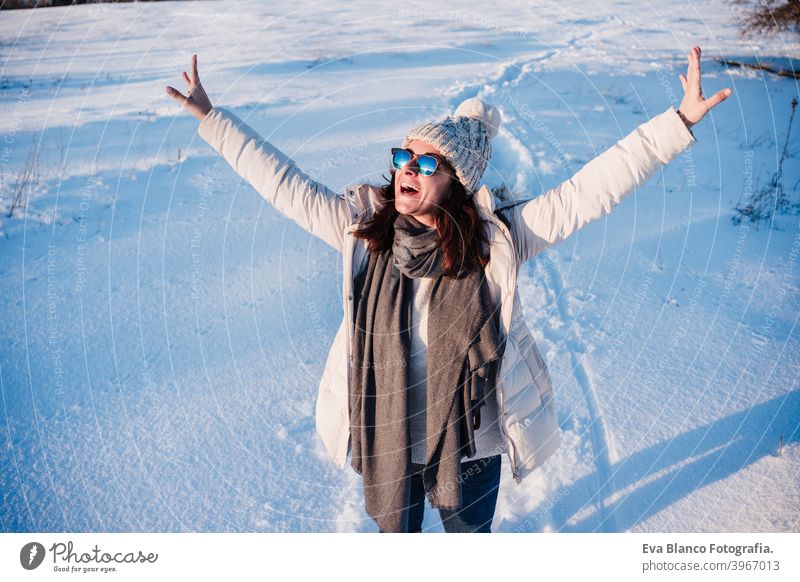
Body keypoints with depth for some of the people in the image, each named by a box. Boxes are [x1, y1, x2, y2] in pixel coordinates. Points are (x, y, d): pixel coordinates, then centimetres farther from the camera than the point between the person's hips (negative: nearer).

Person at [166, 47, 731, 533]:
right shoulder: (361, 227, -13)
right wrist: (211, 117, -4)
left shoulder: (496, 236, -18)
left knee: (469, 531, 28)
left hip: (469, 437, -1)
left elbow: (587, 191, -23)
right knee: (394, 528, 30)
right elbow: (282, 181, -8)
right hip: (385, 436, 2)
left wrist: (678, 123, -29)